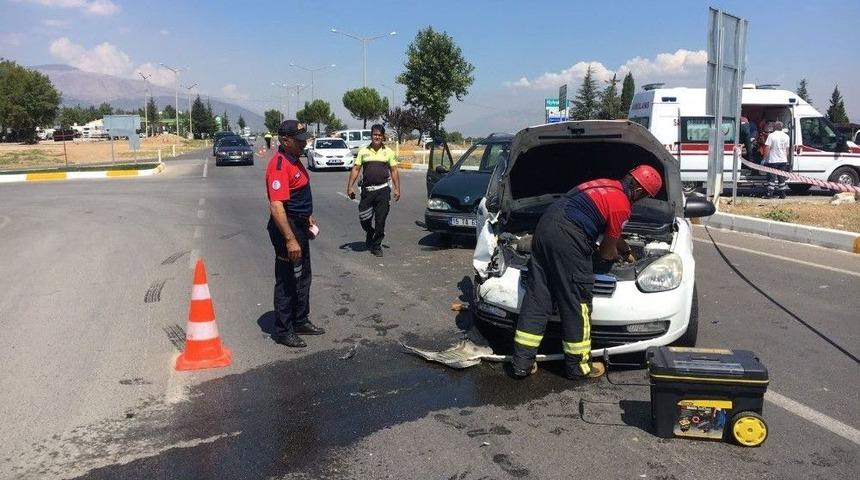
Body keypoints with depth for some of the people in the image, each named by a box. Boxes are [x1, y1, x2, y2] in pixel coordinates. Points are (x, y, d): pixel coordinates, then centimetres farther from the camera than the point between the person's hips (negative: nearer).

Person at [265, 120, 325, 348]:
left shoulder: (294, 160, 9)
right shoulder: (279, 165, -22)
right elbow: (276, 206, -28)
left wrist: (308, 216, 26)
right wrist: (290, 240, -30)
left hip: (300, 226, 10)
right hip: (287, 227, -10)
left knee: (303, 276, 20)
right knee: (287, 281, 1)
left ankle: (300, 321, 34)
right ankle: (282, 331, 13)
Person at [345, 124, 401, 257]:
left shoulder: (388, 152, 8)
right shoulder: (363, 151, 8)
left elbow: (394, 171, 9)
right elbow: (355, 169, 7)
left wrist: (397, 189, 1)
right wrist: (350, 186, -2)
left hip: (383, 190, -1)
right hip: (367, 190, 1)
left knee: (380, 220, -1)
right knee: (364, 218, 3)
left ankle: (376, 246, 13)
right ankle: (369, 236, 34)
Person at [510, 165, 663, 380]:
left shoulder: (607, 185, 24)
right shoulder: (621, 205, -4)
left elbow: (611, 232, 39)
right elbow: (608, 248, 5)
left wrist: (627, 251, 53)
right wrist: (614, 257, 29)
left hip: (544, 227, 9)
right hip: (567, 240, -9)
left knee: (536, 298, 9)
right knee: (576, 304, 4)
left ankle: (522, 363, 13)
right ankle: (578, 366, 17)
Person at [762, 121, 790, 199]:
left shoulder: (771, 135, -9)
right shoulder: (786, 136, 7)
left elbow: (767, 148, -12)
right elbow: (787, 149, 12)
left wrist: (765, 158, -5)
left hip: (773, 160, -4)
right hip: (783, 160, 4)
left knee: (772, 178, -2)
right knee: (782, 178, 10)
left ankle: (769, 194, -6)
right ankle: (782, 194, 11)